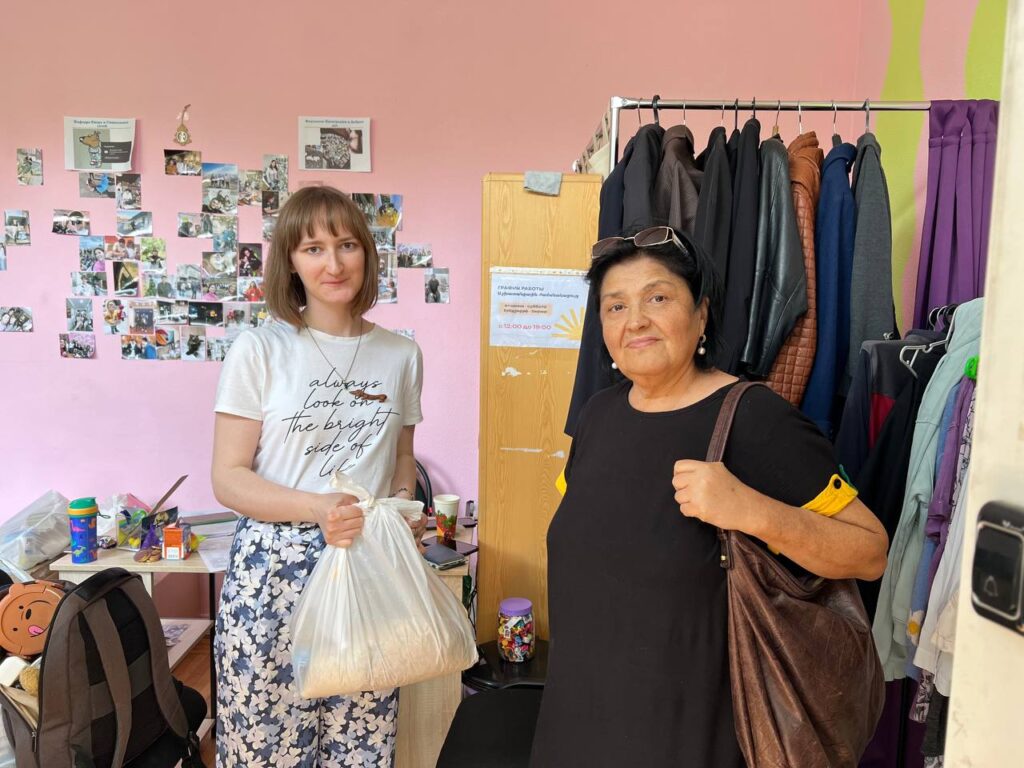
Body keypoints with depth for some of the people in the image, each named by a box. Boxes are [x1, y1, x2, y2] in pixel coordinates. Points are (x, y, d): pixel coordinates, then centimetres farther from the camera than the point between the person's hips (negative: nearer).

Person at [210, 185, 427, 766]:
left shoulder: (402, 356, 7)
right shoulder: (260, 351, -3)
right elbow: (228, 478, -5)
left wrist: (403, 505, -3)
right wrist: (318, 508, -19)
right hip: (274, 570, -2)